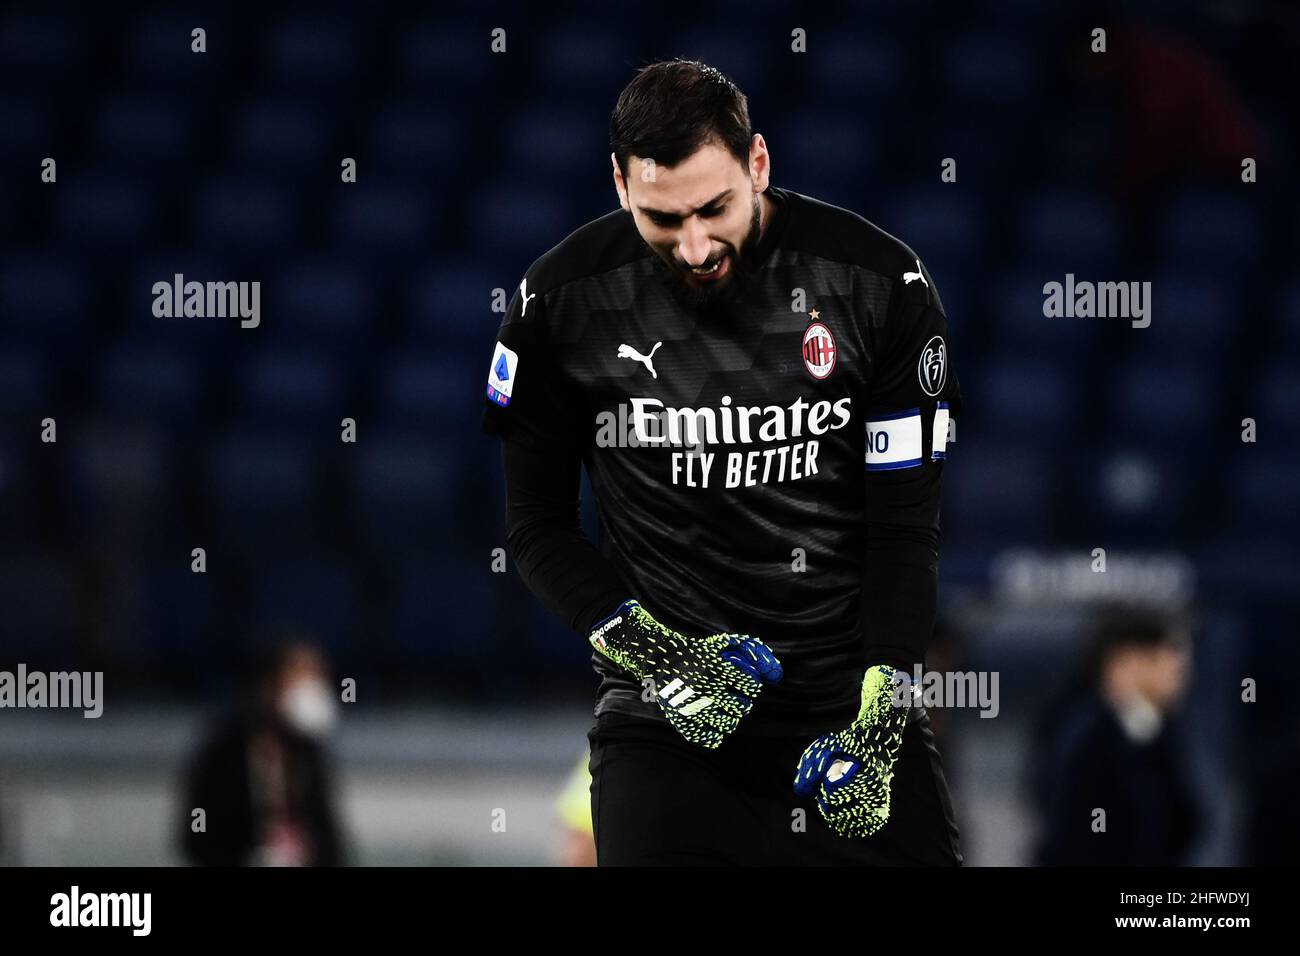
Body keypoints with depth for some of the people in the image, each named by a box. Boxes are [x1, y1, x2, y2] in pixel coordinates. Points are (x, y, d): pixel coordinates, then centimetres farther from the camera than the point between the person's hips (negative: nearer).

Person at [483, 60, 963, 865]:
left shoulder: (878, 284, -7)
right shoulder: (564, 303, -5)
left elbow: (906, 527, -3)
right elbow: (537, 525, 3)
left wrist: (879, 720, -13)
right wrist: (650, 650, -12)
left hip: (848, 694, 0)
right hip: (663, 717, 0)